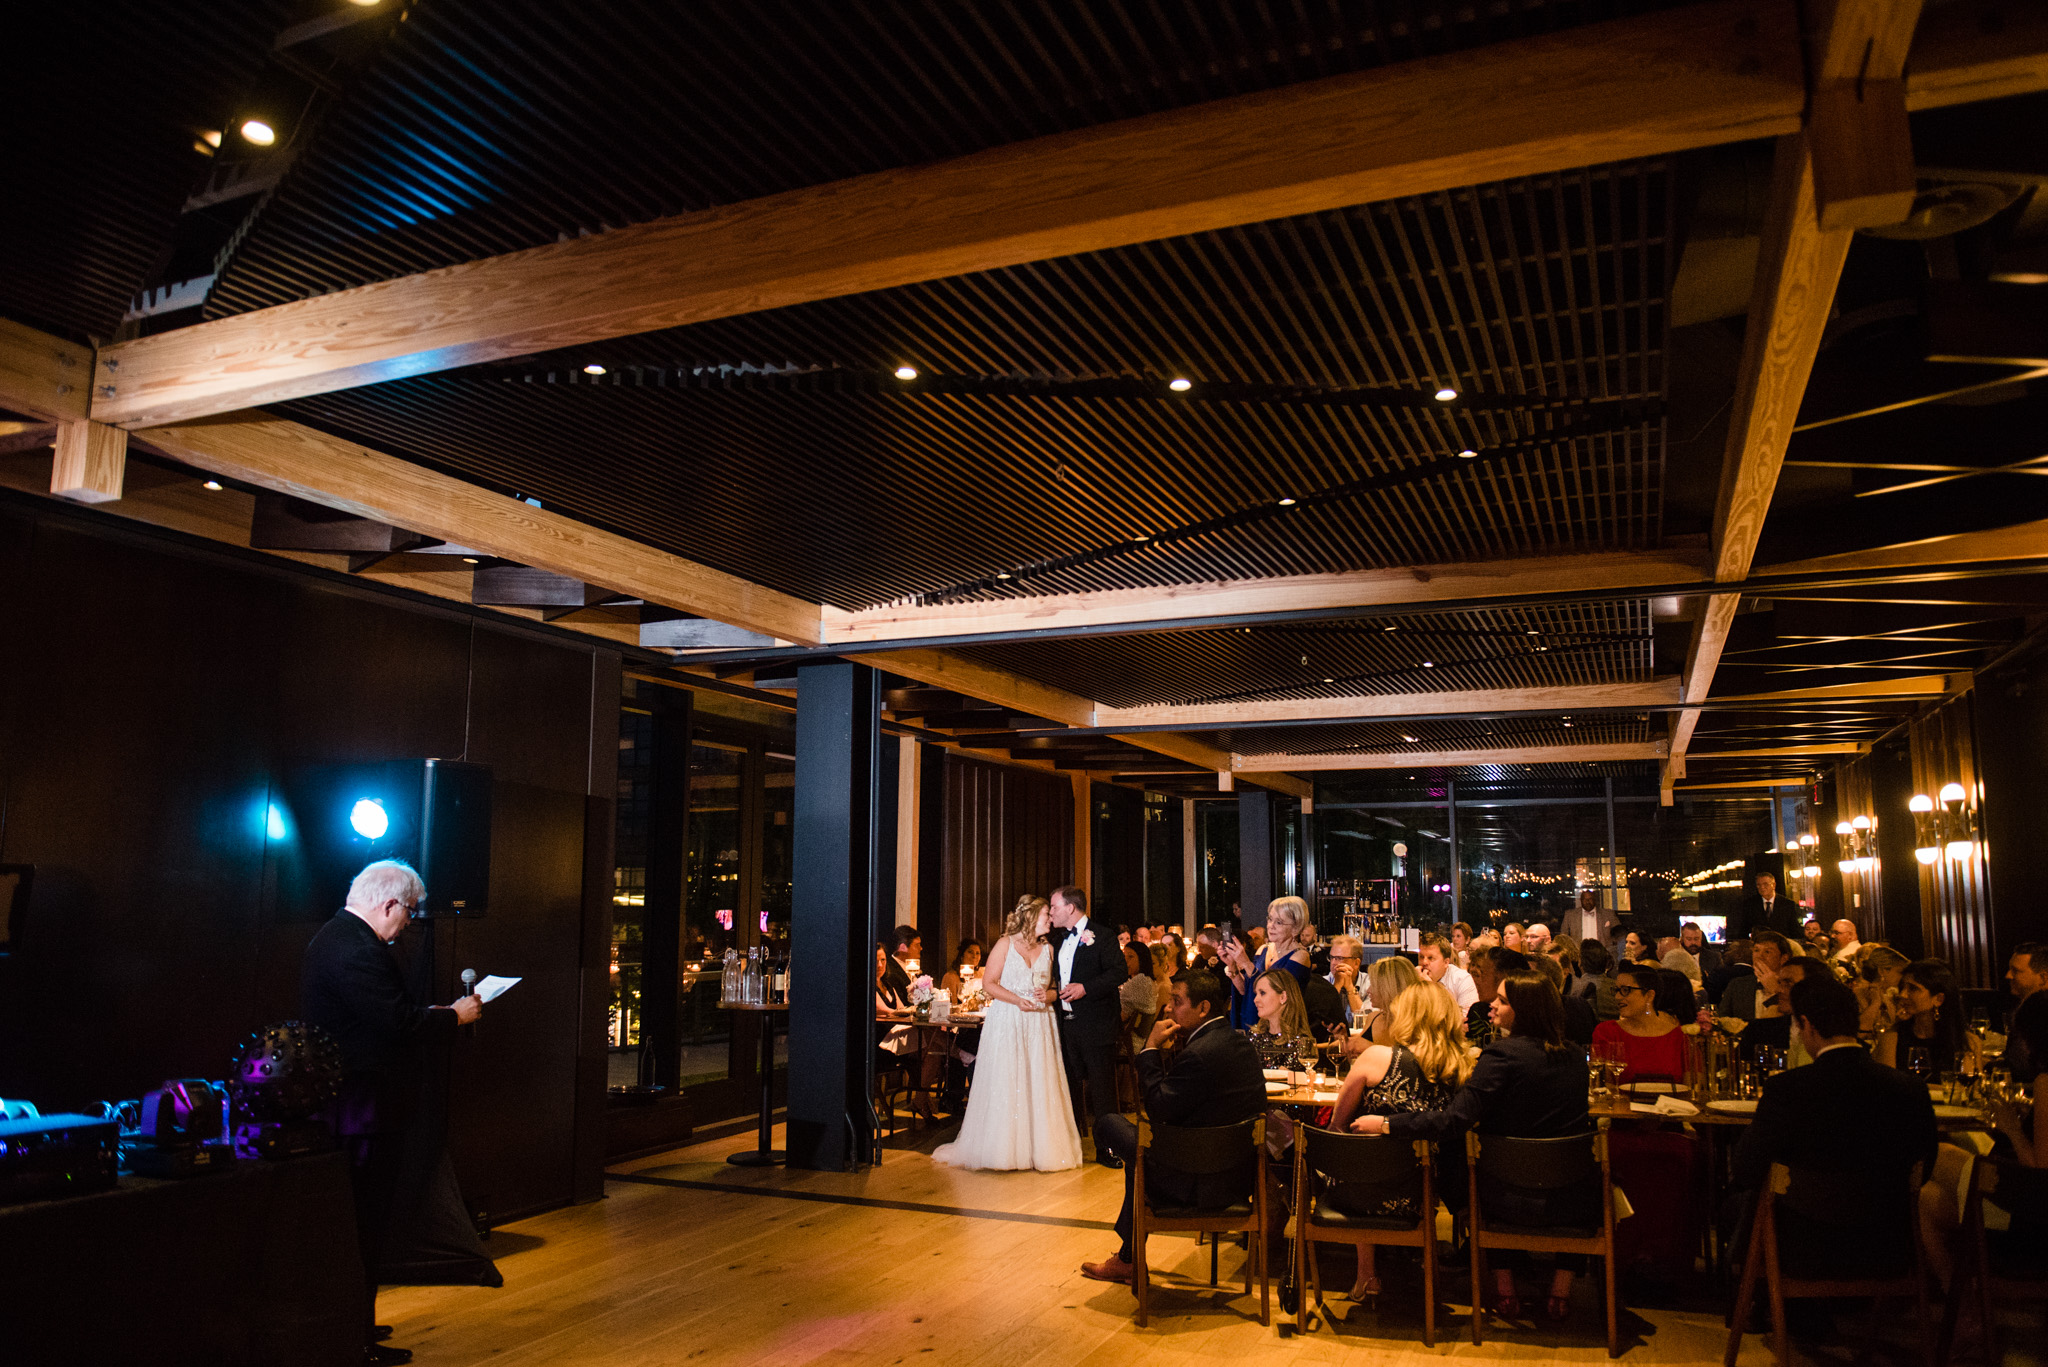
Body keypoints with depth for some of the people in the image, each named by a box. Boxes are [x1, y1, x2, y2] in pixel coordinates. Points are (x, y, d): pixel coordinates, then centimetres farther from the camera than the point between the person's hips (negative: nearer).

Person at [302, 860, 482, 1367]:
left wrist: (432, 1013, 12)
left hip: (345, 1107, 11)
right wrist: (455, 1016, -10)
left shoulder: (333, 936, 13)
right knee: (364, 1229, 0)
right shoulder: (359, 952, -23)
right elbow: (401, 1025, -25)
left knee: (358, 1224, 20)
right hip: (367, 1111, -11)